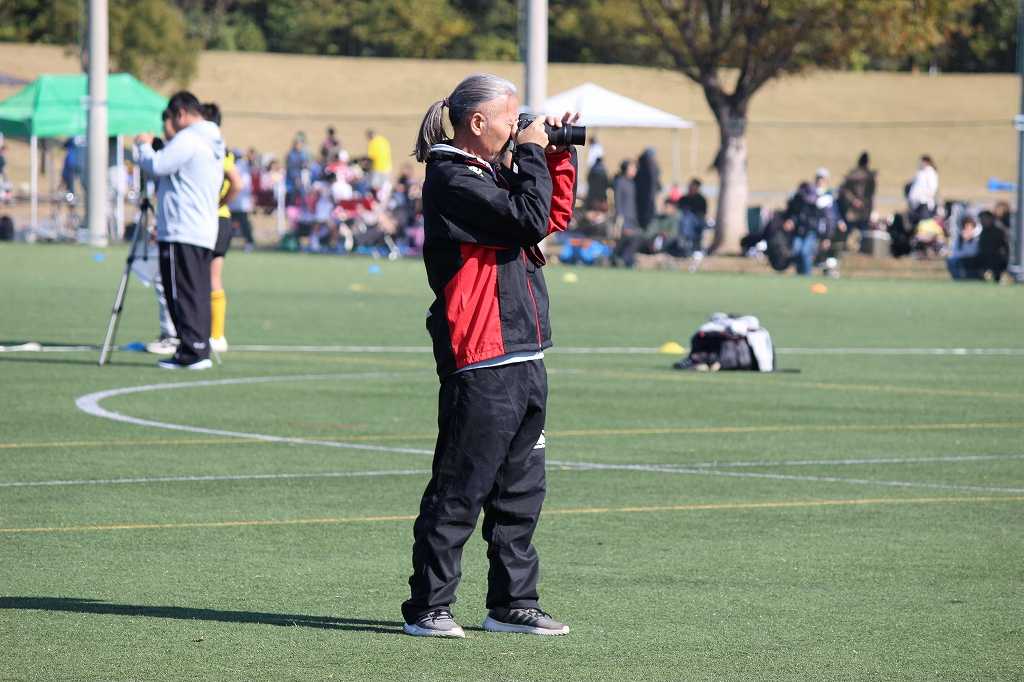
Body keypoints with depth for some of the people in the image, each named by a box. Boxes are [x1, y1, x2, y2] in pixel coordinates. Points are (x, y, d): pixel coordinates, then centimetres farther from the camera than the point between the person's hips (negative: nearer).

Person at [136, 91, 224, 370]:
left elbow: (156, 166, -17)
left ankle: (192, 352, -10)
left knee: (183, 294, -8)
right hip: (205, 231, 9)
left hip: (181, 233, -9)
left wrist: (144, 145, 1)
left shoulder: (187, 140, -13)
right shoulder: (213, 142, 19)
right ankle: (201, 350, 9)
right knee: (199, 294, 9)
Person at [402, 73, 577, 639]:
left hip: (522, 359, 10)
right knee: (460, 488, -6)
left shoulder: (494, 172, 18)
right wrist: (532, 155, -9)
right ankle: (428, 607, 0)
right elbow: (528, 218, -21)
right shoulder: (451, 179, -13)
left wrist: (558, 158, 16)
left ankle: (512, 602, 19)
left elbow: (555, 216, 28)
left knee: (521, 490, 12)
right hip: (480, 364, -10)